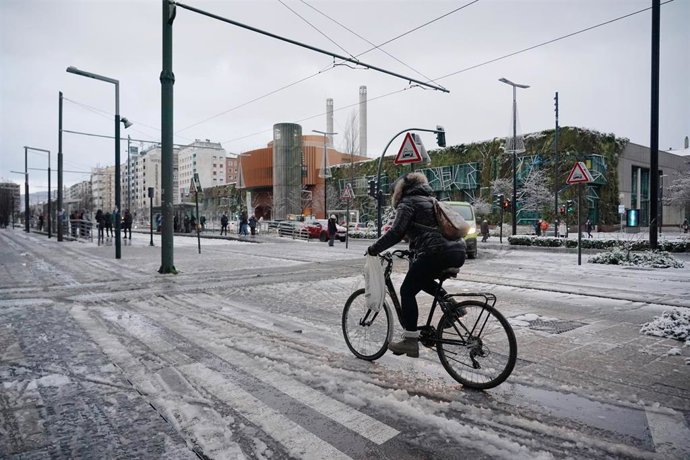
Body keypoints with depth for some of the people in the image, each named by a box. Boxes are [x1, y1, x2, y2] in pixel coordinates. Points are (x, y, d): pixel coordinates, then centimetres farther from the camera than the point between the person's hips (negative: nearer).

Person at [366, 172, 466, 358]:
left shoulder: (408, 203, 2)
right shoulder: (430, 200, 28)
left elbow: (396, 233, -9)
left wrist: (374, 249, 2)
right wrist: (415, 249, 41)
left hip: (437, 254, -9)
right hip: (458, 252, 9)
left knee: (407, 291, 2)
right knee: (422, 279, 30)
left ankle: (410, 341, 1)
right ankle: (449, 302, 12)